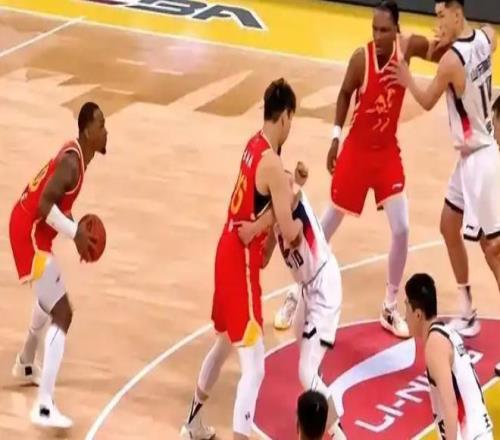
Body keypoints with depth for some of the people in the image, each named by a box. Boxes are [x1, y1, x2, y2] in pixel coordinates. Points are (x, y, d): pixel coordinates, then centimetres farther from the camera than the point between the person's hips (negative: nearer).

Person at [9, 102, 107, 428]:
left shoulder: (77, 156, 8)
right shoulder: (72, 162, -22)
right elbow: (44, 205, -29)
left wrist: (77, 230, 4)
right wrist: (76, 233, -23)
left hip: (33, 229, 11)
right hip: (31, 233, -11)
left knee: (51, 300, 33)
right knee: (62, 314, -16)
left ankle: (26, 364, 55)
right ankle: (44, 406, -23)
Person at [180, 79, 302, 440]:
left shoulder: (255, 145, 6)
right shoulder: (272, 163, -19)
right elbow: (289, 233, -20)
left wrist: (288, 185, 5)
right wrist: (298, 217, 1)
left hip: (228, 253, 10)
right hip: (242, 262, -10)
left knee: (224, 344, 29)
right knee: (254, 367, -12)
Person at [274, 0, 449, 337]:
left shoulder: (408, 47, -15)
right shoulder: (362, 58, -20)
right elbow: (345, 95, -3)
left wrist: (440, 47, -27)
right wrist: (336, 137, -4)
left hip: (388, 152, 2)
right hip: (357, 152, -2)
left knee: (401, 230, -6)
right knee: (328, 224, 8)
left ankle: (390, 309, 12)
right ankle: (297, 294, 24)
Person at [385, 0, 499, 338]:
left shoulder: (451, 60, -23)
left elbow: (428, 102, -6)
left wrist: (407, 80, 12)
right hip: (473, 156, 9)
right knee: (449, 227, 20)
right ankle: (468, 314, 29)